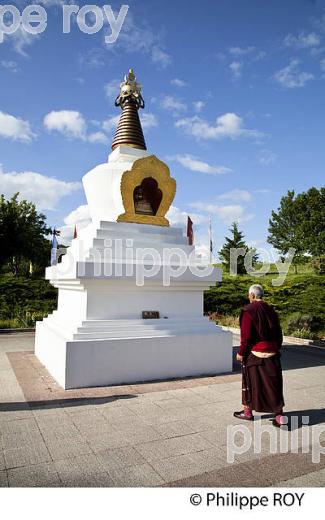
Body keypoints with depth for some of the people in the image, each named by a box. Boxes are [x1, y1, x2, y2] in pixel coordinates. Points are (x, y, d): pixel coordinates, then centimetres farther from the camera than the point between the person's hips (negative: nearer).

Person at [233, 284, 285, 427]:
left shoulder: (249, 310, -13)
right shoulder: (270, 310, 6)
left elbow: (245, 335, -14)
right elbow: (278, 333, 10)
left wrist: (241, 352, -5)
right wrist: (276, 348, 20)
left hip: (254, 354, -5)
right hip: (272, 353, 5)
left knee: (250, 382, 11)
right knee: (273, 383, 9)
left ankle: (248, 412, 23)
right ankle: (279, 415, 6)